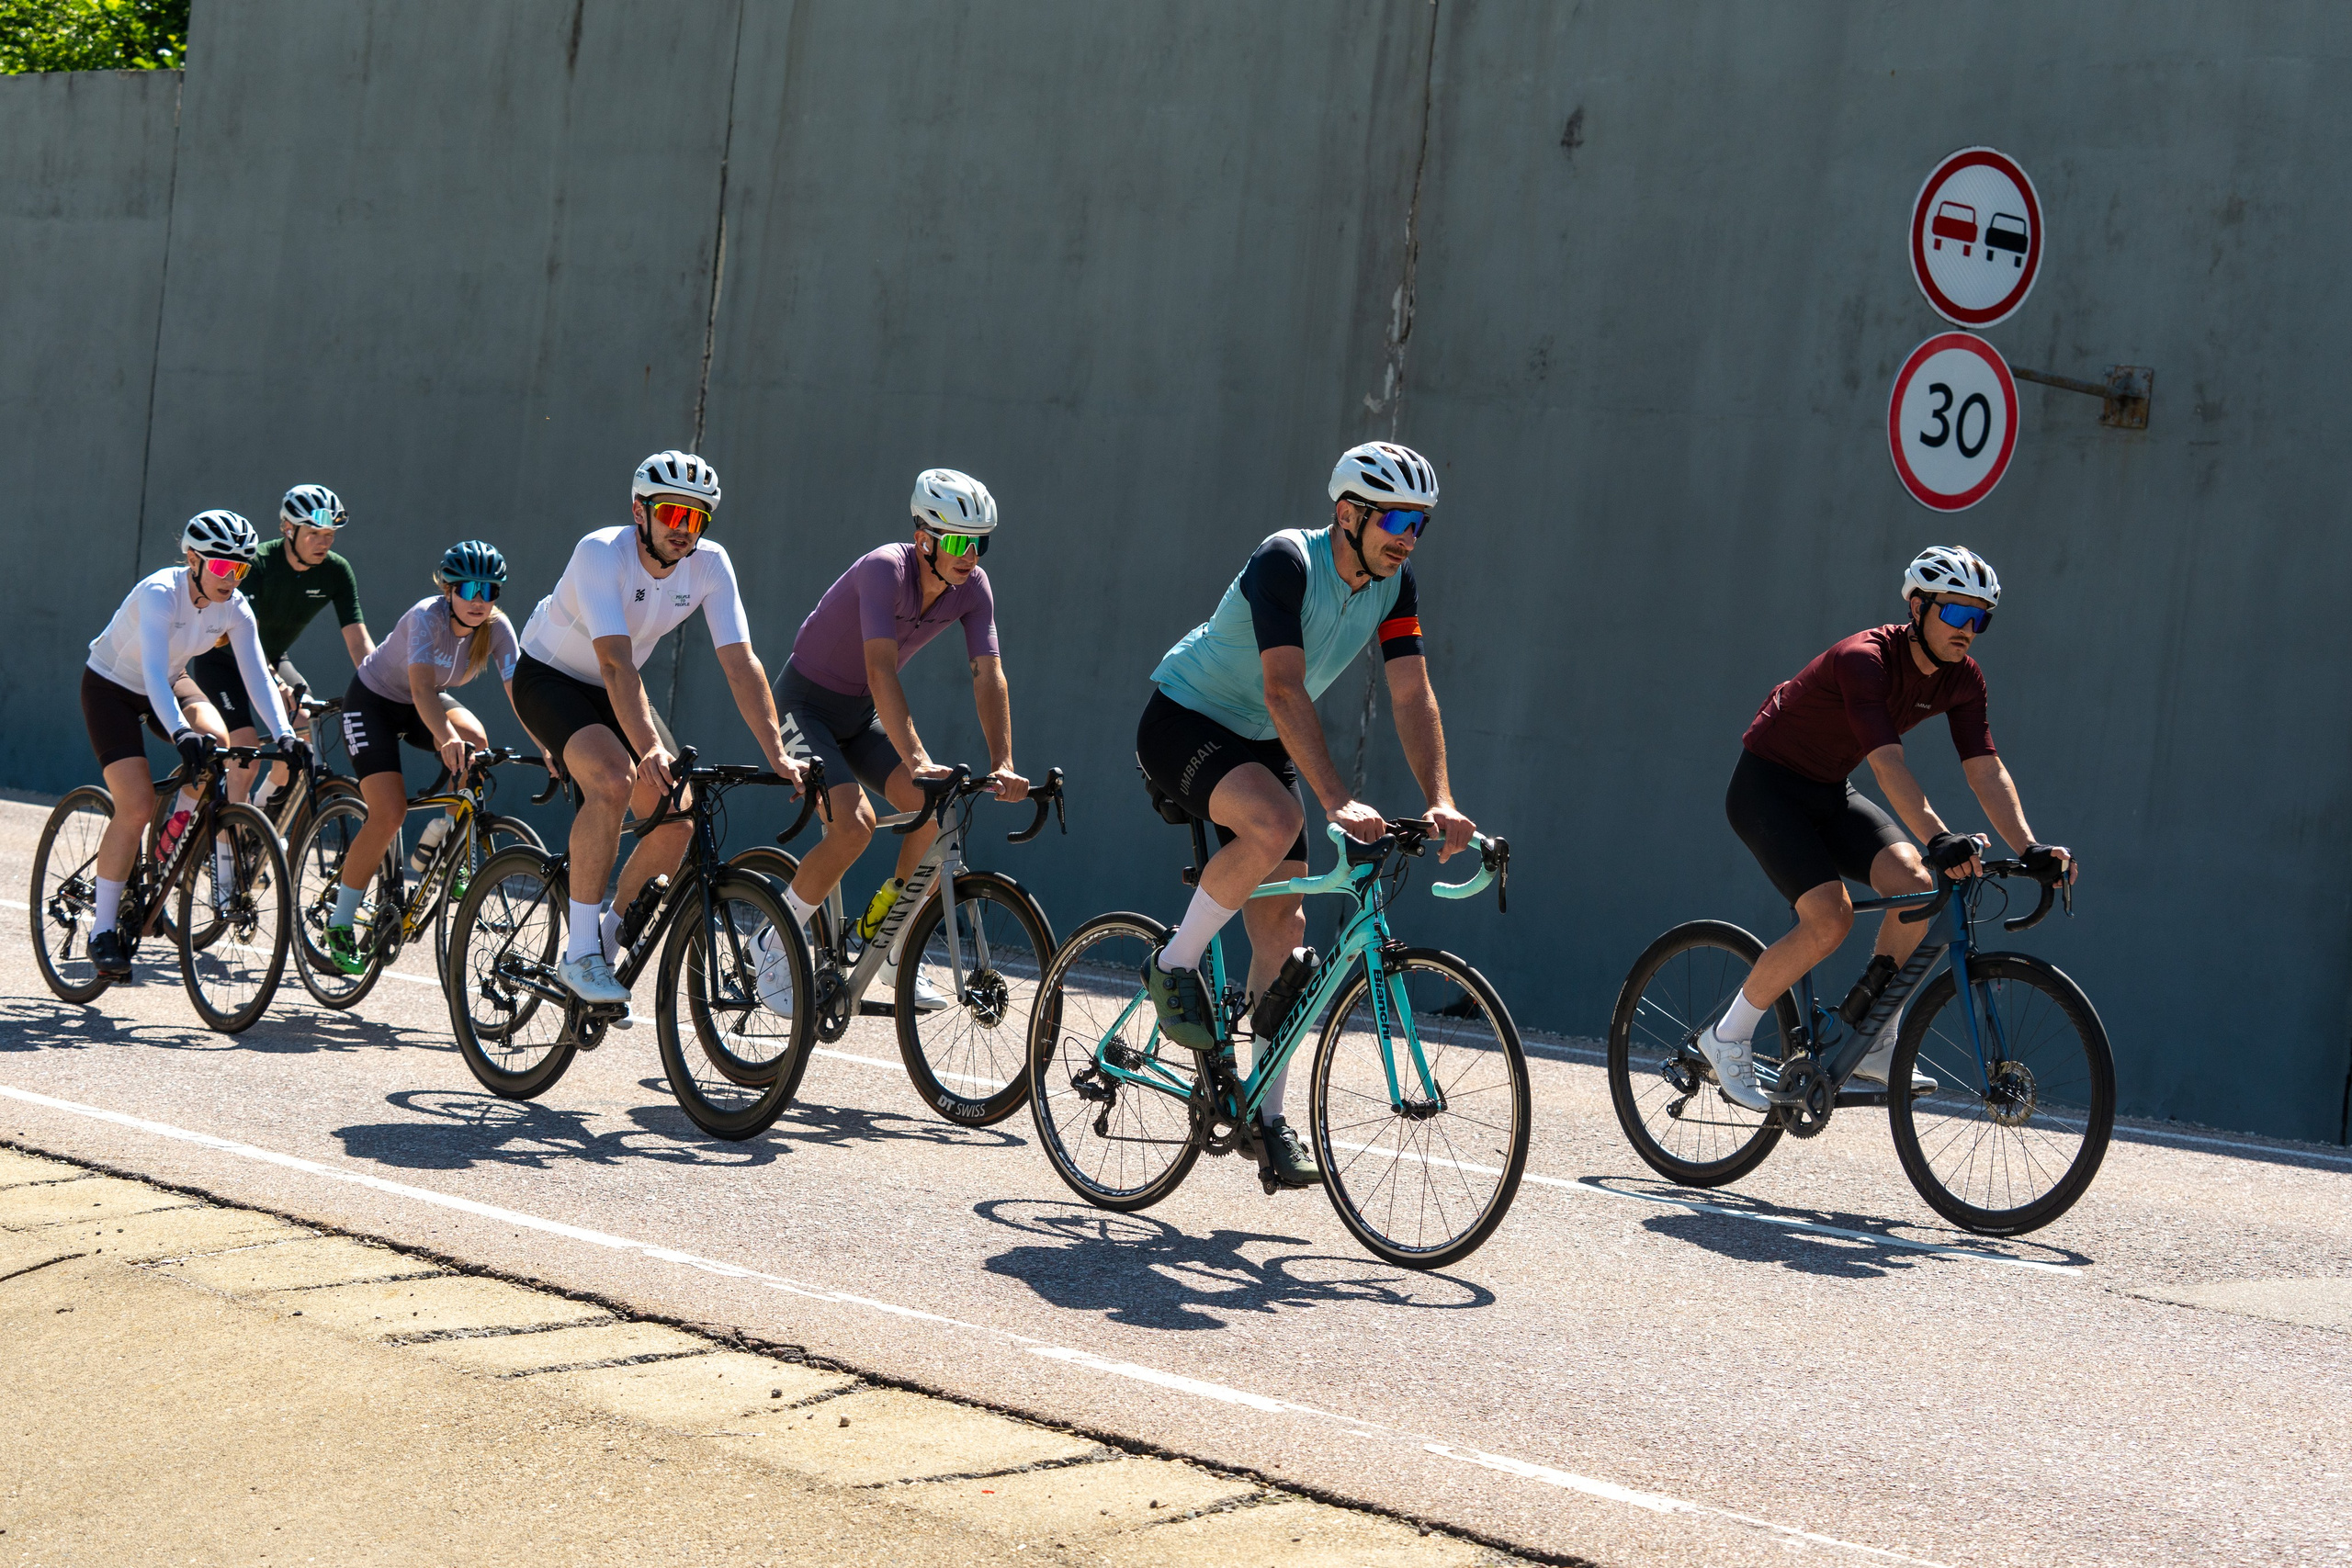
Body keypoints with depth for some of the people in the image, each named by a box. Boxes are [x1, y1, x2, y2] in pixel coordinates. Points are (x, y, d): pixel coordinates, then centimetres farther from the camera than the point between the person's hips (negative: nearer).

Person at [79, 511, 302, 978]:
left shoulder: (234, 608, -15)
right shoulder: (159, 593, -31)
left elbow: (257, 675, -20)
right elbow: (153, 672, -42)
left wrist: (283, 734, -35)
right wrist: (181, 733, -55)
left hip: (168, 684, 5)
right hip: (111, 688, -5)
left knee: (215, 738, -27)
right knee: (136, 806, -18)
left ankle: (177, 833, 1)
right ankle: (102, 930, -7)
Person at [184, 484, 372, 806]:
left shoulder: (337, 571, -16)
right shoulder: (257, 563, -29)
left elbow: (359, 640, -18)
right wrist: (273, 683, -54)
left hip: (274, 659, 5)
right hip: (222, 661, -5)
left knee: (306, 726, -18)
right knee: (246, 752, -21)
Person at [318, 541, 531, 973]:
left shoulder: (496, 627, -19)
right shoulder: (427, 616, -32)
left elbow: (518, 690, -27)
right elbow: (421, 688, -46)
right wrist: (444, 736, -64)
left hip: (424, 705, 5)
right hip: (373, 700, -5)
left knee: (475, 742, -28)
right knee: (389, 812, -20)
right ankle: (339, 926, -4)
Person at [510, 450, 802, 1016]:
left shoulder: (710, 565, -16)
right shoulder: (601, 553, -30)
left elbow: (741, 664, -19)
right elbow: (616, 663, -40)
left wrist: (777, 755, -29)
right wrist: (650, 748, -51)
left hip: (613, 692, 6)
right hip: (548, 677, -6)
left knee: (675, 821, -9)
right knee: (615, 780, -32)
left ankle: (606, 943, 12)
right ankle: (579, 953, -23)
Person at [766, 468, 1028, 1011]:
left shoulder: (973, 587, -10)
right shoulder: (885, 569, -30)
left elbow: (989, 676, -14)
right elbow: (881, 671, -40)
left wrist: (1002, 763, -28)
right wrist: (916, 759, -50)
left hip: (861, 717, 7)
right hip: (807, 706, -6)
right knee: (855, 824, -27)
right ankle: (775, 951, -8)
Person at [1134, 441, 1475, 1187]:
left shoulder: (1394, 584, -6)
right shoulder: (1287, 562, -27)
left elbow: (1413, 695, -10)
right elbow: (1285, 690, -37)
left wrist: (1441, 803, -24)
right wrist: (1339, 801, -46)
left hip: (1259, 743, 7)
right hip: (1182, 722, -7)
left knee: (1283, 929, -1)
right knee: (1274, 823, -36)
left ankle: (1266, 1114, 7)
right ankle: (1175, 967, -15)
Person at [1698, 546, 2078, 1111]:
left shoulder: (1962, 680, -5)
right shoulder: (1864, 658, -29)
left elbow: (1987, 770, -8)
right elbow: (1887, 763, -39)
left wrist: (2030, 848, -21)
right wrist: (1939, 839, -49)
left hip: (1829, 791, 7)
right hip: (1766, 786, -7)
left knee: (1914, 882, -16)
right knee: (1830, 920, -23)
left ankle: (1874, 1043, -2)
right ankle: (1727, 1037, -5)